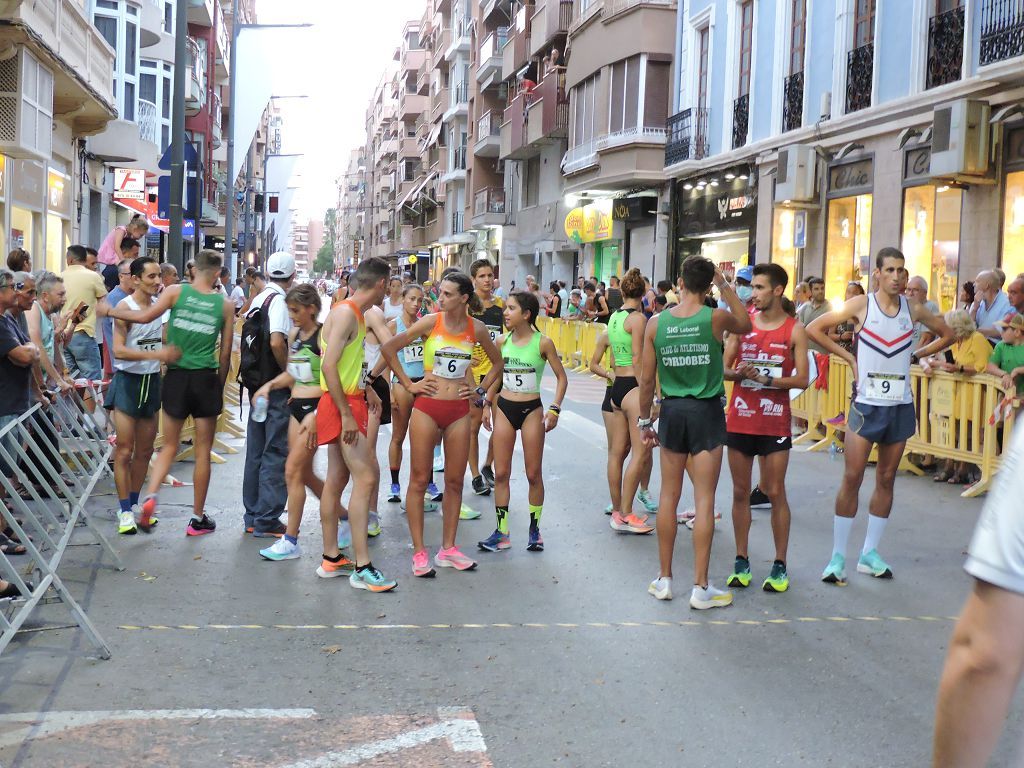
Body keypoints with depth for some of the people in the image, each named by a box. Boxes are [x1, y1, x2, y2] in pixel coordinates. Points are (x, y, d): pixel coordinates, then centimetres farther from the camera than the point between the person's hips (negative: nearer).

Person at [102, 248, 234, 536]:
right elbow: (225, 353, 3)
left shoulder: (176, 292, -2)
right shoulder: (225, 304, 0)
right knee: (203, 451, 8)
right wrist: (220, 385, 15)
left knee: (169, 446, 14)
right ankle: (197, 518, 14)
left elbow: (145, 316, -14)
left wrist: (109, 310, 0)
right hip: (206, 378, -1)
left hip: (176, 376, 1)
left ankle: (151, 494, -10)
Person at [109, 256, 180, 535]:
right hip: (128, 380, -6)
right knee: (125, 450, -3)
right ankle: (125, 510, 5)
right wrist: (156, 354, -32)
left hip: (152, 380, 6)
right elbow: (118, 350, -24)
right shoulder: (125, 306, -13)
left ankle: (135, 503, 23)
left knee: (145, 450, 11)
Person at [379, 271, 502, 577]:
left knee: (455, 481, 8)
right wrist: (408, 384, -3)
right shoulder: (431, 322, -6)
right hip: (427, 406, -3)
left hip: (459, 411, 3)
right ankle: (419, 552, 7)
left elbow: (497, 363, 19)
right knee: (419, 480, 0)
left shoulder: (477, 329, 2)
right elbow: (389, 348, -2)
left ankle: (448, 548, 20)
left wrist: (480, 390, 8)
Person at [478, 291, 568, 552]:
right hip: (504, 408, 4)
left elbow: (561, 377, -3)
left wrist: (554, 409, -11)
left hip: (532, 410, -3)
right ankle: (501, 532, 10)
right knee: (501, 473, 3)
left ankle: (534, 530, 18)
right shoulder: (502, 341, 2)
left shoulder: (543, 342, -9)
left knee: (534, 474, 4)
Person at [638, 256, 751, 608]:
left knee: (669, 496, 12)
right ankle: (701, 587, 4)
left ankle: (664, 579, 20)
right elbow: (745, 325, 15)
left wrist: (644, 420, 11)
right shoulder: (716, 318, -9)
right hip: (706, 411, -3)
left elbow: (647, 379, 1)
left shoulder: (656, 324, -3)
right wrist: (725, 286, 13)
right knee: (704, 499, 1)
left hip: (672, 410, 3)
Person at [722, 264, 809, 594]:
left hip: (775, 423, -3)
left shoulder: (794, 330, -1)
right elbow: (723, 368, 7)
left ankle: (780, 566, 10)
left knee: (775, 493, 1)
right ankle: (742, 562, 16)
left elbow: (802, 379, -6)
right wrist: (739, 373, -15)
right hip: (739, 418, 3)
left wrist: (765, 379, -18)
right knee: (740, 492, 7)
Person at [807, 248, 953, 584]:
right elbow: (814, 328, -5)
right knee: (852, 477, -5)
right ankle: (838, 557, 2)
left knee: (886, 479, 8)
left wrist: (916, 355, 7)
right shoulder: (861, 305, -6)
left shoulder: (913, 309, 3)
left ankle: (870, 553, 18)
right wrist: (849, 357, -6)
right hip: (866, 403, -4)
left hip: (900, 405, 4)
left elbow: (947, 335, 19)